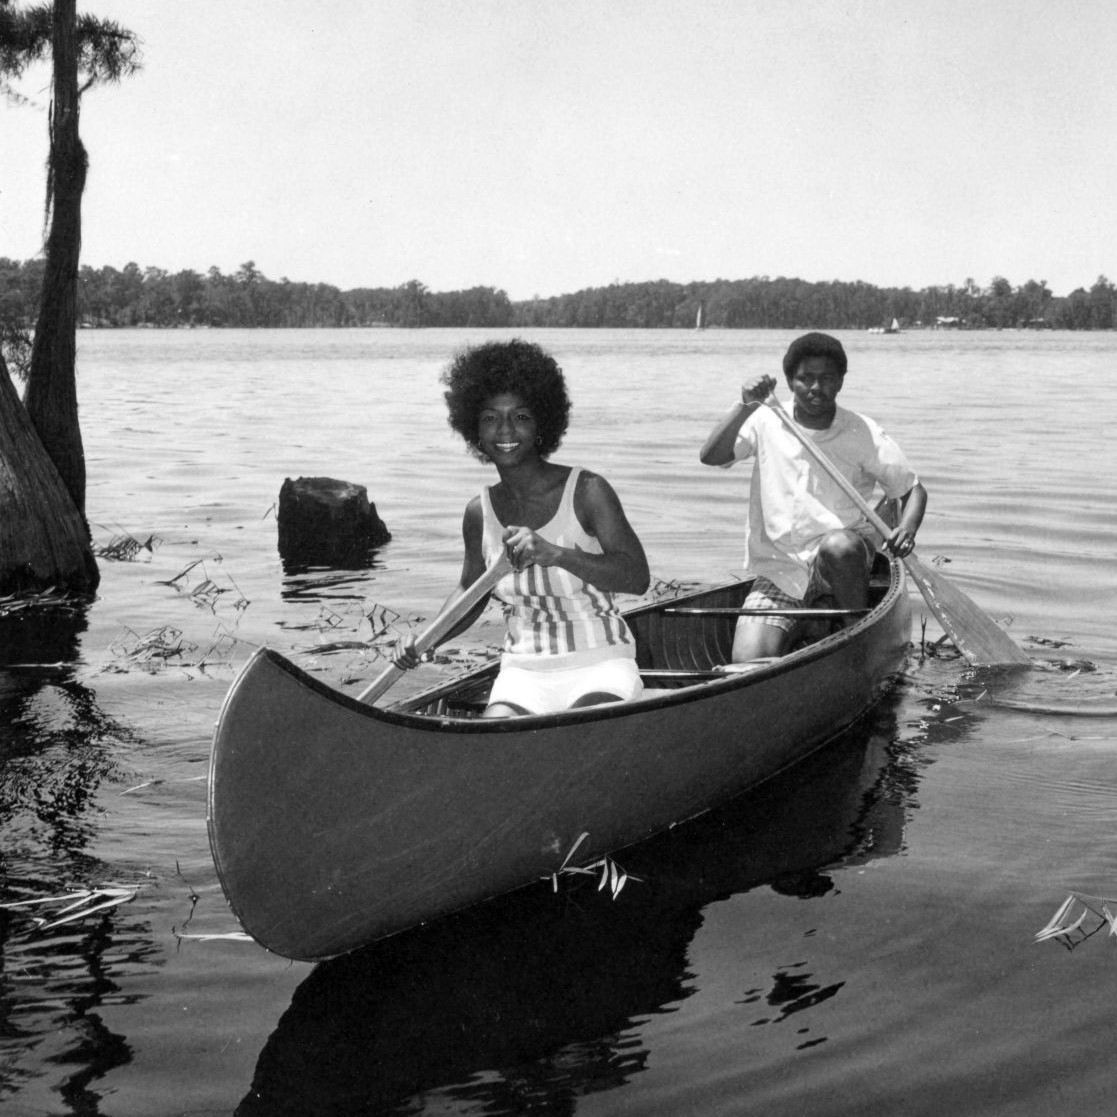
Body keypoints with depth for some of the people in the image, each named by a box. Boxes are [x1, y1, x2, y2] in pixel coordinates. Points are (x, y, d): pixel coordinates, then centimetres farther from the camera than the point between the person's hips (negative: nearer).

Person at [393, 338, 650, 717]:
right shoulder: (479, 513, 4)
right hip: (523, 674, 4)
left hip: (599, 671, -3)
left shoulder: (587, 492, -9)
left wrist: (555, 553, -33)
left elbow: (637, 578, -19)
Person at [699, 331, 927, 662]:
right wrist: (745, 407, -24)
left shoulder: (863, 434, -1)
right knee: (748, 662, -19)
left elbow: (913, 489, 3)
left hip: (844, 559, -1)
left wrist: (906, 530, -18)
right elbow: (710, 456, -12)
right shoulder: (766, 422, 1)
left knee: (837, 545, -39)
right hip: (778, 571, 1)